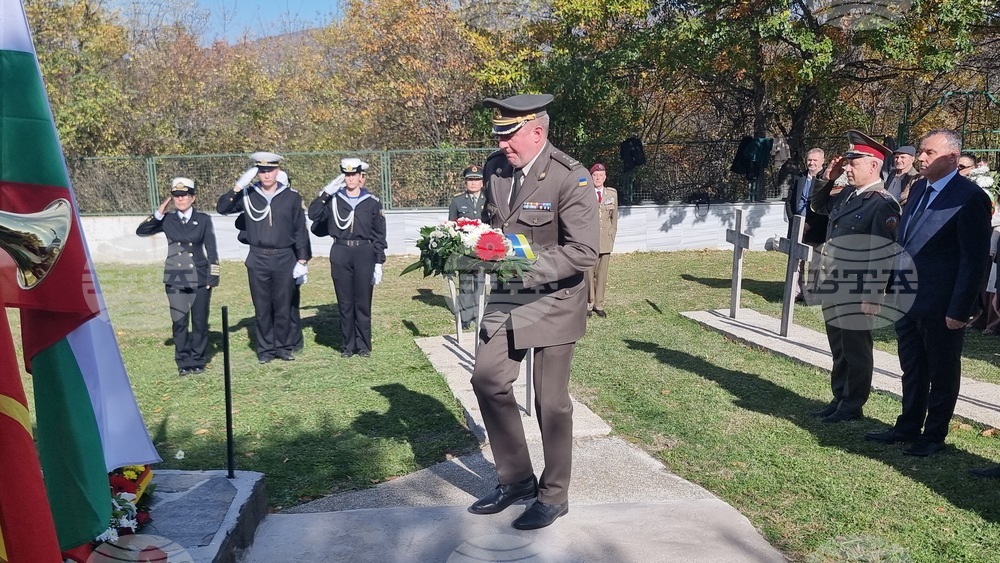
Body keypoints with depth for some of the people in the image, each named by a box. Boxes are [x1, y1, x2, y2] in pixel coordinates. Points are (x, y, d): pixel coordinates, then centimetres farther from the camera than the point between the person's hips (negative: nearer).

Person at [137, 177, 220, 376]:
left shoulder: (203, 219, 1)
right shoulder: (167, 220, 5)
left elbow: (212, 251, 0)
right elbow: (141, 231, -1)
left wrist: (212, 279, -5)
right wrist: (159, 213, -10)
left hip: (200, 278, -1)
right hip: (176, 279, 1)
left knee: (200, 321, 5)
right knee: (179, 322, 1)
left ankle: (197, 360, 19)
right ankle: (184, 361, 12)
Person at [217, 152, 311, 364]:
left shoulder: (292, 197, 0)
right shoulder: (247, 195, 2)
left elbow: (300, 230, 3)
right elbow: (222, 208, -6)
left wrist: (302, 260, 0)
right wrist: (237, 187, -18)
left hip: (285, 259, -1)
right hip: (258, 259, 1)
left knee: (283, 307, 6)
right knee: (262, 308, 7)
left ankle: (283, 346, 20)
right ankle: (265, 349, 18)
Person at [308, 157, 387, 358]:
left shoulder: (372, 202, 2)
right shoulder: (333, 199, 5)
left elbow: (379, 235, 3)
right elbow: (314, 215, -7)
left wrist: (378, 263, -1)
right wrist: (325, 193, -12)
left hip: (364, 253, -1)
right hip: (340, 253, 1)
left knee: (363, 302, 4)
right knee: (345, 302, 7)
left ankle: (363, 345, 15)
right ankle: (347, 345, 17)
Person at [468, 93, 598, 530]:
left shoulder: (570, 178, -17)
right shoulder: (495, 167, 2)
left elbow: (584, 252, -22)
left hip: (551, 303, -6)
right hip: (506, 298, 6)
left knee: (551, 402, 4)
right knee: (487, 380, 3)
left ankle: (554, 495, 25)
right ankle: (516, 478, 24)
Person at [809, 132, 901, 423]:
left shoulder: (883, 204, -15)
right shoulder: (847, 194, 9)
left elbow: (883, 255, -19)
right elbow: (817, 205, 29)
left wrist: (872, 297, -21)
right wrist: (828, 178, 11)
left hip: (857, 294, -8)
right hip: (833, 289, 8)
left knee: (856, 351, 5)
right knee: (839, 349, 17)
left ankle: (852, 406, 17)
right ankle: (839, 399, 29)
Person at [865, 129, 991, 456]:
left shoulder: (969, 198, -15)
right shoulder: (919, 188, 9)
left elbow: (974, 260, -16)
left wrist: (959, 309, -18)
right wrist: (893, 287, 12)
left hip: (941, 306, -7)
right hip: (907, 299, 7)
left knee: (942, 374, 10)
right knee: (912, 369, 19)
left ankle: (934, 436, 24)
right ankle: (908, 428, 33)